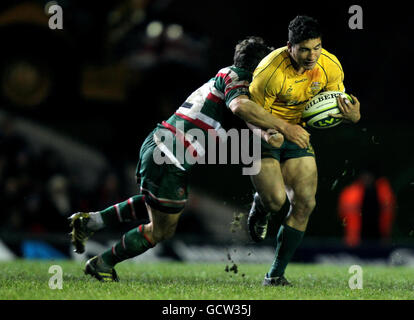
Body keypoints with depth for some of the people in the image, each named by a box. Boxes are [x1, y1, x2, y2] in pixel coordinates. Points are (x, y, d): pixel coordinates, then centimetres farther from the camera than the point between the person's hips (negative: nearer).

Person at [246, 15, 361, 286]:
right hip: (262, 134, -5)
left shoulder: (331, 66, -14)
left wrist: (353, 116, -22)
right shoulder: (271, 71, -29)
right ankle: (259, 208, 20)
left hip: (297, 133, 5)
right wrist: (283, 127, -34)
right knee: (275, 199, -21)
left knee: (305, 203, -5)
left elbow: (336, 107, 1)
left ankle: (276, 274, 6)